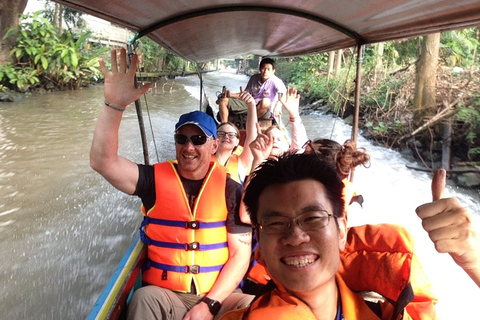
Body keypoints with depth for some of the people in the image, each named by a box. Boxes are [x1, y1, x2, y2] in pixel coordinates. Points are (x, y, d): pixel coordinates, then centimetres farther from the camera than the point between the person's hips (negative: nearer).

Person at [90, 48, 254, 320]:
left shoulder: (231, 190, -2)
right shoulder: (156, 179, -1)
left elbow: (241, 253, -3)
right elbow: (103, 161, -15)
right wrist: (115, 104, -27)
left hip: (220, 295, 1)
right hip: (165, 295, 0)